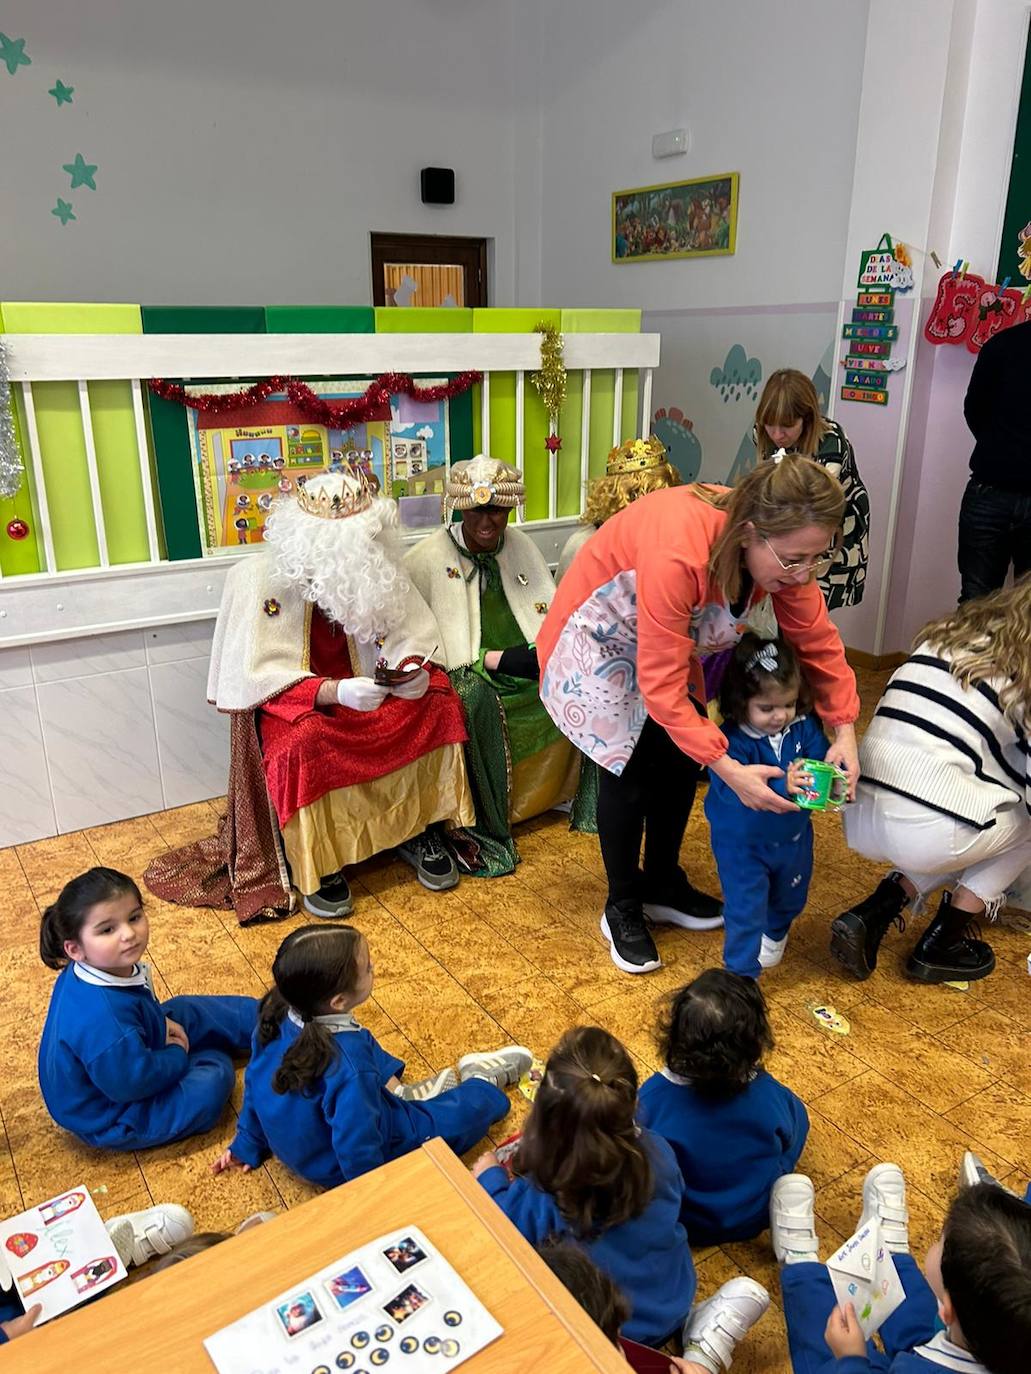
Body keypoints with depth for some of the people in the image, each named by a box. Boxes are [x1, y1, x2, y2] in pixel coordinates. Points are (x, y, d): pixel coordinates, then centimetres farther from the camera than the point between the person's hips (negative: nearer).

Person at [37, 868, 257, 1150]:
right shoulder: (102, 1017, -42)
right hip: (108, 1119, -8)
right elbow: (133, 1082, -31)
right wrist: (177, 1055, -14)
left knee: (187, 1012, 15)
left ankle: (261, 1019, 34)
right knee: (214, 1075, -13)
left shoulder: (92, 969, -15)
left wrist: (162, 1023, -6)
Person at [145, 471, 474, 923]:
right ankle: (315, 867, -13)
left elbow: (413, 632, 1)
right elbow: (260, 675, -20)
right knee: (304, 742, -35)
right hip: (286, 698, -4)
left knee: (438, 703, -16)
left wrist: (413, 668, -23)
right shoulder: (257, 578, -18)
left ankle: (416, 830, 1)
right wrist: (332, 692, -35)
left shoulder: (376, 564, -6)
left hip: (365, 686, 4)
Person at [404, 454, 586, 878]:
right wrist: (492, 660, -19)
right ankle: (481, 830, -24)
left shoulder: (521, 546, 11)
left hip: (528, 664, 5)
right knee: (475, 699, -37)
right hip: (466, 671, -5)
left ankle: (586, 796, 2)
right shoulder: (428, 557, -5)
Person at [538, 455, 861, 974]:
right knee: (630, 765, -9)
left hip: (666, 638, 7)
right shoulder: (678, 553, -43)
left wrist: (844, 731, -18)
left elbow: (816, 639, -10)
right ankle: (622, 910, 12)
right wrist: (730, 770, -39)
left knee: (683, 756, 5)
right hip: (600, 637, -6)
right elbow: (661, 686, -38)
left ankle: (663, 885, 27)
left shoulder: (780, 548, -22)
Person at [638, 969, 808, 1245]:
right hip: (755, 1219, 1)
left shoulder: (652, 1098, -34)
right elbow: (791, 1137, -7)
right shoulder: (770, 1095, -30)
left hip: (682, 1223, 0)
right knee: (797, 1110, 16)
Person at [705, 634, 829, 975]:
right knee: (745, 908, -1)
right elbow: (732, 790, -39)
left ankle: (775, 933, 60)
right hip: (742, 844, -6)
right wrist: (782, 785, -52)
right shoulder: (732, 740, -31)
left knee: (789, 897, 28)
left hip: (793, 837, 6)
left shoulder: (804, 727, -15)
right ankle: (742, 973, 19)